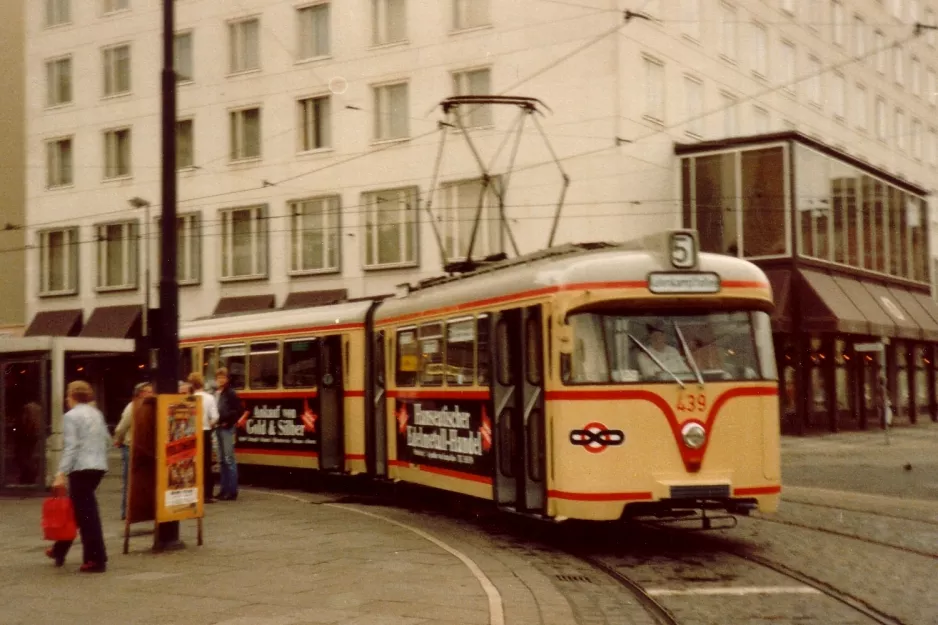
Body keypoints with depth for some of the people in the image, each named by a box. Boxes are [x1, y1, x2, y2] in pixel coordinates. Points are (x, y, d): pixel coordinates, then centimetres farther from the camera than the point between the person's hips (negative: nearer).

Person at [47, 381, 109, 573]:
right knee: (78, 508, 18)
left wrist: (61, 473, -16)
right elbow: (106, 438, 14)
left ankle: (97, 560, -4)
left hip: (81, 468, -8)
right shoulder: (97, 413, 14)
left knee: (86, 513, -4)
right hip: (99, 466, 8)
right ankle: (60, 549, 29)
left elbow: (71, 447, -15)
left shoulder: (71, 416, -7)